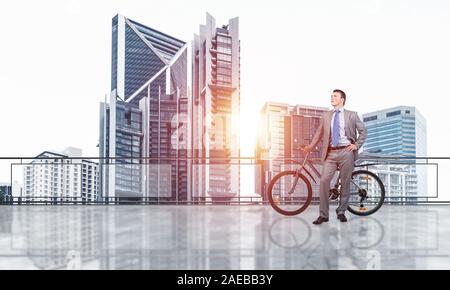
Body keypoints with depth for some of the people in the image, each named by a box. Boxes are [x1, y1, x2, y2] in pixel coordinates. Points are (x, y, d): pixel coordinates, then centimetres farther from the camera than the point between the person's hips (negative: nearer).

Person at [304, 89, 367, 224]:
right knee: (324, 181, -10)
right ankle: (323, 214, -4)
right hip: (330, 153, 1)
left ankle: (341, 212, 17)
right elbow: (319, 133, 13)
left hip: (346, 152, -1)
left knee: (345, 182, 2)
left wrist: (357, 145, 1)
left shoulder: (352, 115, 8)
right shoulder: (326, 115, 14)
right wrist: (311, 146, 2)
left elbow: (363, 131, 11)